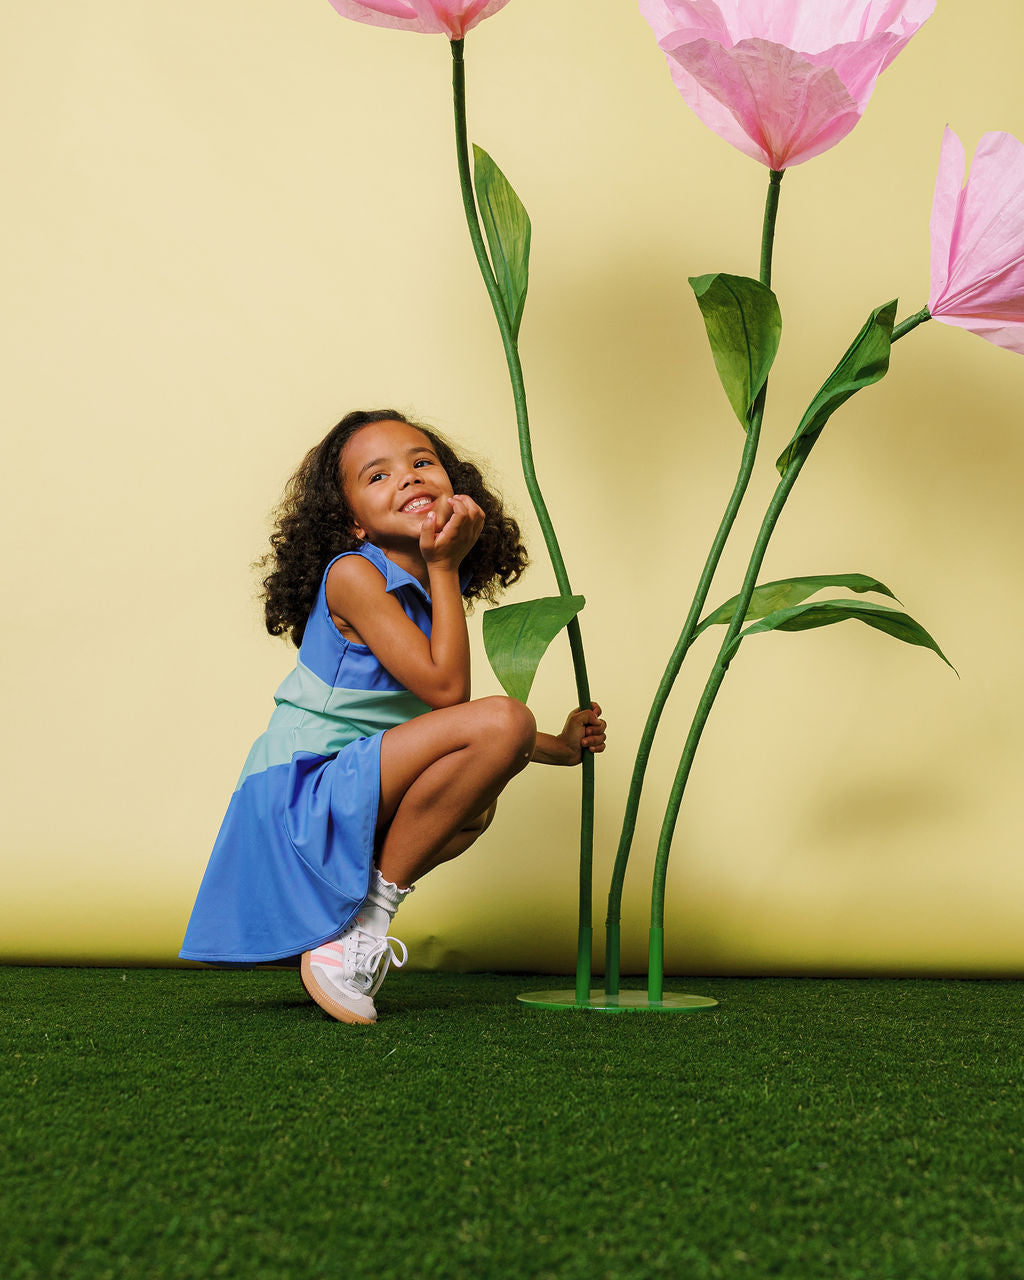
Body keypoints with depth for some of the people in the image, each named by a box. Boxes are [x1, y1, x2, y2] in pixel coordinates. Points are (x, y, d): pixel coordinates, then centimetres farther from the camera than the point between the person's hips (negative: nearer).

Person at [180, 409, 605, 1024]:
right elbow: (446, 689, -19)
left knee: (476, 806, 30)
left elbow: (445, 716, 23)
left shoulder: (433, 590, 14)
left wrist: (558, 747, 26)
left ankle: (339, 929, 16)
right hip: (298, 792, -9)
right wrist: (444, 568, -12)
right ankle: (373, 907, -11)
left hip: (347, 800, 9)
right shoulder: (352, 574, -12)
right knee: (504, 719, -21)